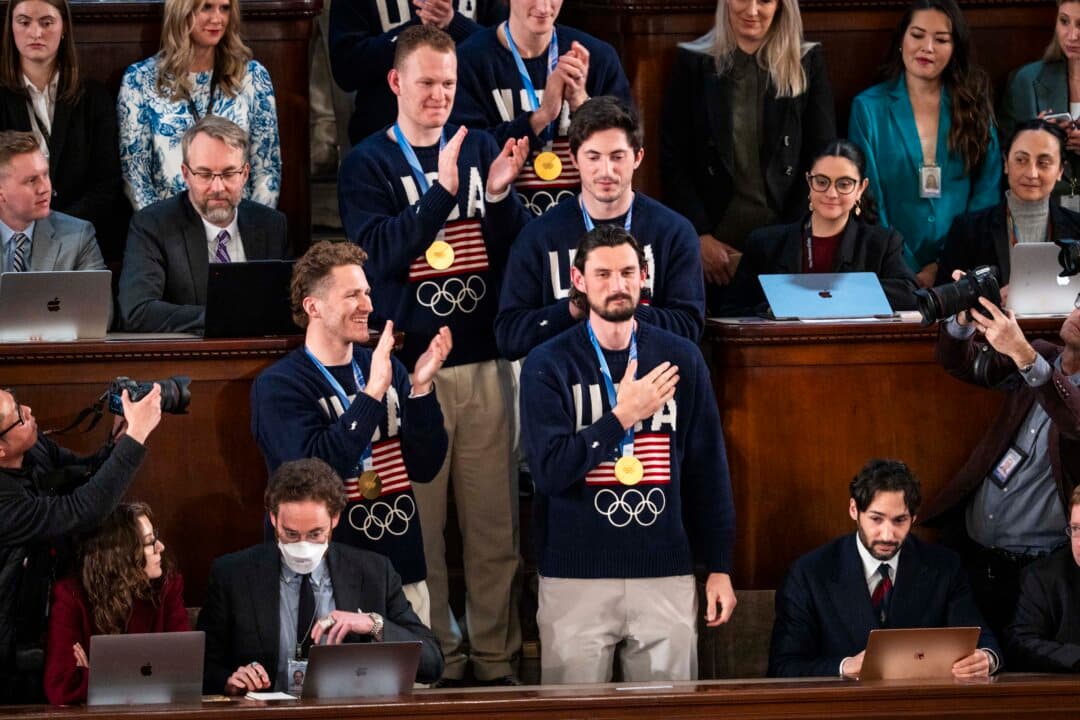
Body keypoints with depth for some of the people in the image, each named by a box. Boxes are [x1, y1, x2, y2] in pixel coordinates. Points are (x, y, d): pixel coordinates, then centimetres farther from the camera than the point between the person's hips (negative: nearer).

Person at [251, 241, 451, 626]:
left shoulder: (387, 369, 7)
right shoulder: (277, 386, -7)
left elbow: (424, 467, 3)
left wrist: (421, 389, -10)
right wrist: (371, 394, -23)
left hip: (403, 571, 5)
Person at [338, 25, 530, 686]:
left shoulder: (480, 148, 10)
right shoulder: (368, 164, 1)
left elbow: (518, 249, 7)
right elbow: (380, 253, -14)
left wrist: (500, 195, -11)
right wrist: (440, 190, -22)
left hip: (484, 360, 3)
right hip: (410, 364, -3)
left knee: (495, 520, 3)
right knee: (420, 523, -1)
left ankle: (496, 656, 10)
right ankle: (435, 662, 7)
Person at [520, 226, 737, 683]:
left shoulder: (680, 359, 6)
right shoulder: (548, 366, -1)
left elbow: (708, 469, 9)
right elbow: (549, 469, -10)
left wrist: (719, 566, 8)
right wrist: (623, 416, -13)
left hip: (665, 574, 2)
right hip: (576, 578, -2)